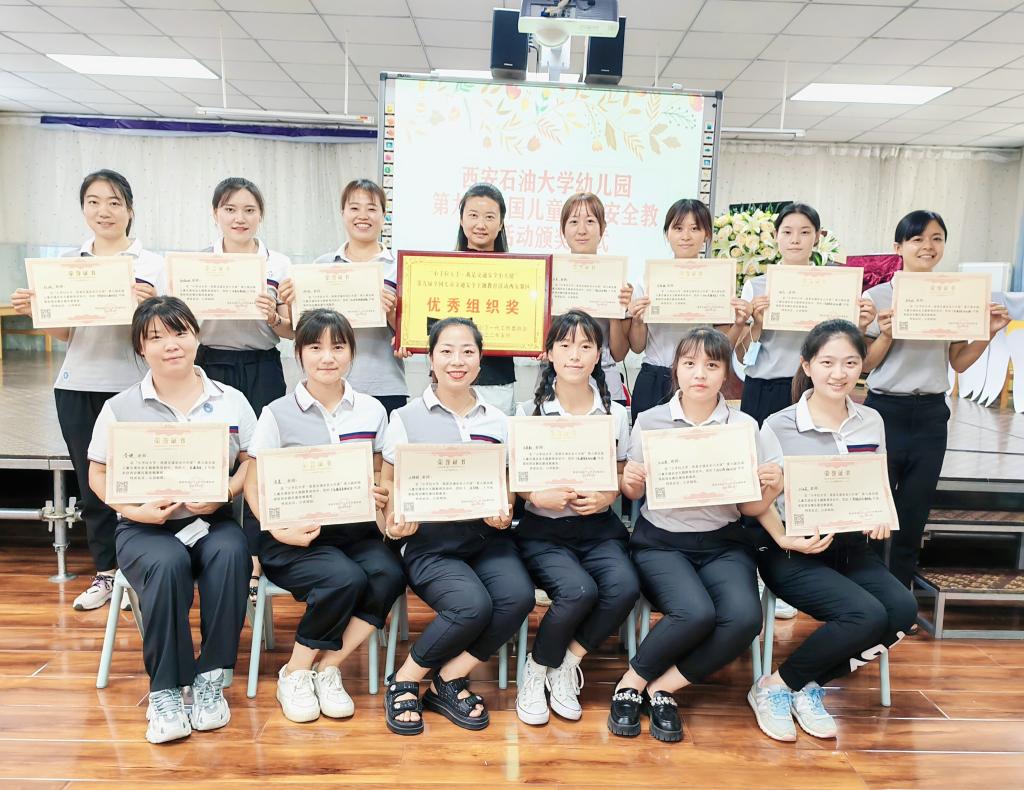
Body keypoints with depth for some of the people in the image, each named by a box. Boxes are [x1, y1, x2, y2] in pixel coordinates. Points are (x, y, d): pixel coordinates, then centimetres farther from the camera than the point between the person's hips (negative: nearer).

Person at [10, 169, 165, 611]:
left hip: (130, 385, -4)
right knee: (90, 482, 10)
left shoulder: (151, 264, 0)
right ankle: (105, 572, 25)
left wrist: (150, 304, -23)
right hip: (77, 386, 4)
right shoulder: (68, 262, 11)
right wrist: (34, 310, -4)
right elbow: (61, 333, 14)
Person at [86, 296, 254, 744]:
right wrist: (134, 508, -12)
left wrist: (224, 493, -14)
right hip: (145, 528, 0)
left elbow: (253, 462, 5)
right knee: (168, 563, -34)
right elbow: (98, 475, 6)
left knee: (230, 553, -33)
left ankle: (210, 677, -19)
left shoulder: (231, 400, 5)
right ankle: (164, 690, -19)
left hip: (213, 521, 1)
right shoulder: (120, 408, 4)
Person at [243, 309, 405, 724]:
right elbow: (254, 485, 0)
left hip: (355, 530, 3)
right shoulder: (278, 414, 0)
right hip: (295, 538, -3)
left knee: (388, 574, -28)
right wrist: (280, 530, -17)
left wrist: (381, 496, -9)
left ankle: (327, 668, -7)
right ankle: (295, 674, -4)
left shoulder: (372, 410, 8)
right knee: (345, 579, -31)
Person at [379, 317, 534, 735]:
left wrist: (504, 513, -6)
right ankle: (403, 682, -2)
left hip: (486, 537, 4)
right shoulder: (406, 418, 4)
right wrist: (395, 522, -17)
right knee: (473, 606, -29)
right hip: (429, 543, -3)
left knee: (518, 596, -25)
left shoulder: (498, 421, 12)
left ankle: (448, 682, -3)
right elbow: (388, 485, 4)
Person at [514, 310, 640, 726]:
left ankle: (566, 664, -1)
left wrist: (605, 498, -9)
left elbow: (621, 479, 13)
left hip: (598, 527, 3)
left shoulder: (615, 414, 7)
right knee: (578, 590, -29)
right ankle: (536, 671, 0)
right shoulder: (529, 412, 0)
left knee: (624, 587, -27)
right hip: (543, 530, -2)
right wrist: (540, 496, -18)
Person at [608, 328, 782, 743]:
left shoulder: (744, 426, 2)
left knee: (744, 617, -27)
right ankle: (631, 683, -3)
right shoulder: (650, 421, 1)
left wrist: (772, 490, -15)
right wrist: (630, 481, -14)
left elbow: (750, 508, 6)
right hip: (661, 541, -2)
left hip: (723, 543, 2)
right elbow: (633, 495, 8)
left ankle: (662, 688, -5)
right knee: (696, 613, -29)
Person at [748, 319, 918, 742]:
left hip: (852, 548, 6)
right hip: (794, 554, -6)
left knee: (903, 609, -22)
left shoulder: (871, 422, 9)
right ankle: (774, 686, -6)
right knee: (867, 615, -27)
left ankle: (810, 686, -3)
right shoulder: (778, 427, -8)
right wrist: (787, 540, -24)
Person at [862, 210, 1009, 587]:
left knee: (914, 516, 10)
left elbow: (959, 362, 10)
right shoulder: (877, 297, -4)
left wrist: (990, 332, -3)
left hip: (931, 415, 3)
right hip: (885, 410, -3)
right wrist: (887, 334, -19)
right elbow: (864, 364, -3)